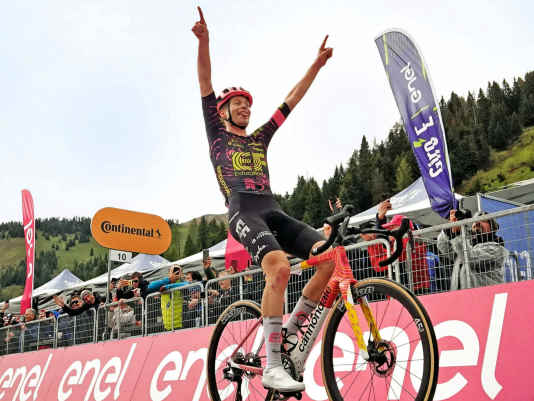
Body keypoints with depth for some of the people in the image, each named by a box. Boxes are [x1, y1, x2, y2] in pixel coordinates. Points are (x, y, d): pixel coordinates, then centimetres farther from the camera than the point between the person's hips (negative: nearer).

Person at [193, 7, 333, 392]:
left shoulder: (261, 138, 29)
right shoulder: (216, 132, 19)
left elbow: (292, 99, 29)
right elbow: (205, 85, 7)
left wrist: (318, 63, 27)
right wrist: (204, 42, -6)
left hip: (274, 212, 6)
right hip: (243, 212, -6)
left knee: (329, 255, -16)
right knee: (279, 267, -33)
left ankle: (290, 330, 0)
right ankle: (272, 367, -26)